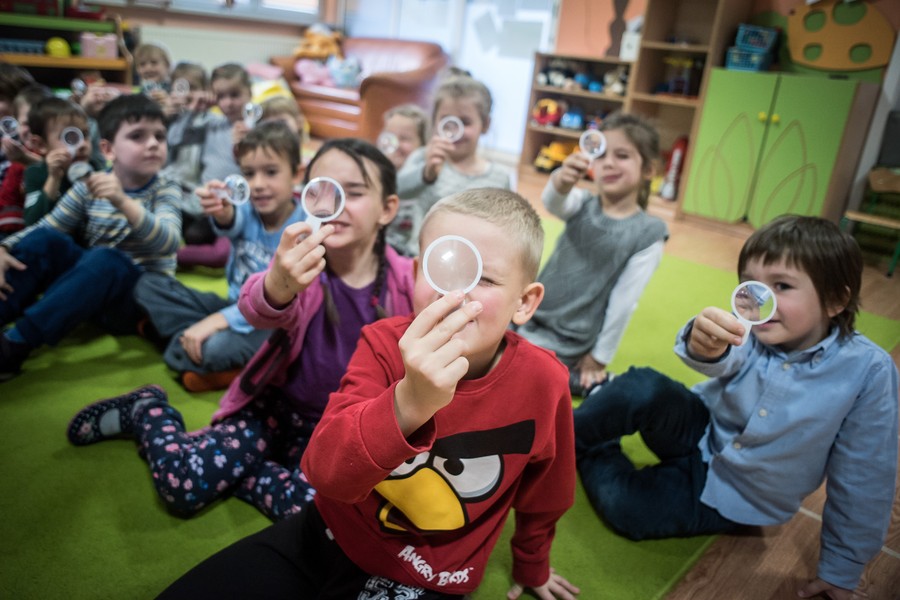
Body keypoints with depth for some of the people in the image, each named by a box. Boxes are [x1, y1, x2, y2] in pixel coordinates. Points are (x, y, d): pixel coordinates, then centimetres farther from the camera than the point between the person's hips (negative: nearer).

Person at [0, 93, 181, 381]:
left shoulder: (164, 190, -8)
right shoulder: (88, 187, 2)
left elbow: (168, 242, -27)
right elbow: (44, 226, 4)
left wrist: (123, 201, -42)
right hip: (92, 284, 4)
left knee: (106, 260, -34)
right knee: (43, 240, -17)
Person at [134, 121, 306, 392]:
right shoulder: (248, 210, -3)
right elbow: (231, 223, -27)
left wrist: (220, 320, -33)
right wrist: (222, 211, -52)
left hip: (273, 323, -6)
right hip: (235, 307, 7)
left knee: (216, 348, -37)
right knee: (148, 284, 1)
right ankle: (194, 340, -15)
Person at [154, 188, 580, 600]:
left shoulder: (543, 383, -19)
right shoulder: (385, 344, -18)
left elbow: (541, 500, 1)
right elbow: (324, 469, -32)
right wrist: (408, 403, -51)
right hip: (330, 536, 1)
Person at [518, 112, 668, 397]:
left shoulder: (648, 234, -13)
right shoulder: (583, 205, -4)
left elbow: (623, 302, -11)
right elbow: (552, 202, -28)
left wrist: (600, 358, -7)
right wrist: (562, 180, -52)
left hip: (566, 346, -4)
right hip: (530, 318, 5)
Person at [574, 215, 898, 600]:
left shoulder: (868, 370, -21)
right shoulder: (750, 332, -18)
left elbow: (861, 479, -12)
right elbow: (724, 361, -42)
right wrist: (702, 343, -67)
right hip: (698, 436, 1)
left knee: (625, 507, -23)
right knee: (643, 388, -30)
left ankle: (596, 452, 8)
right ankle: (567, 435, -4)